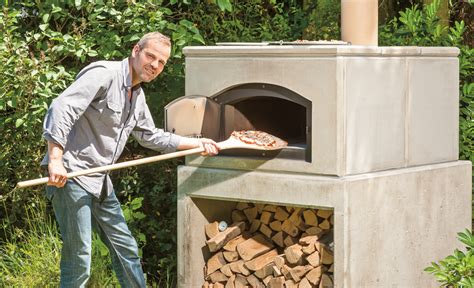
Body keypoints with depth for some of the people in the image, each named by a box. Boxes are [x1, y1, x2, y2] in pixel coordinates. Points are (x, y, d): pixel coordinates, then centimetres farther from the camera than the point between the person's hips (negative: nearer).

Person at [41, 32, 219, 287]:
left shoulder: (138, 96, 15)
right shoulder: (103, 74, -14)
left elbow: (151, 137, 29)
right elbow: (61, 109, -25)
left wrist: (197, 143, 26)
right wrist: (56, 161, -34)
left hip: (100, 181, 9)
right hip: (70, 176, -9)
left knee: (126, 249, 16)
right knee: (79, 260, -9)